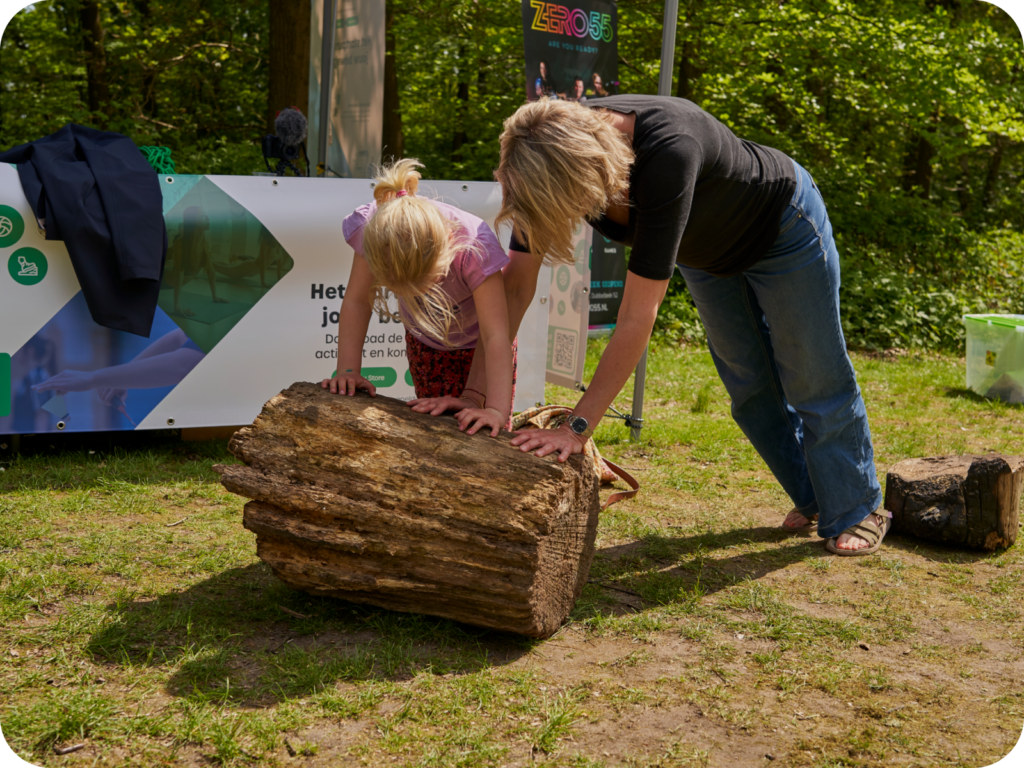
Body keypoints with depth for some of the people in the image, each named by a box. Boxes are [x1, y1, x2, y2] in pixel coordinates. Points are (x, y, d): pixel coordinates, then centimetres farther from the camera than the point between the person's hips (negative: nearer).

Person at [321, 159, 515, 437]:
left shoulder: (475, 246, -42)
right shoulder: (372, 230, -34)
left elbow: (496, 336, -44)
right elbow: (357, 301, -21)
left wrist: (496, 409, -53)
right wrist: (347, 370, -30)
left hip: (476, 346, -3)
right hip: (423, 342, 3)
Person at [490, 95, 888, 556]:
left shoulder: (668, 151, -49)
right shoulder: (552, 155, -30)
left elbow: (637, 319, -48)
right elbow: (515, 286, -25)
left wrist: (577, 427, -46)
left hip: (781, 226, -6)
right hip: (707, 248, 6)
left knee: (813, 382, 8)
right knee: (748, 386, 16)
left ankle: (856, 510, 30)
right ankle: (811, 499, 39)